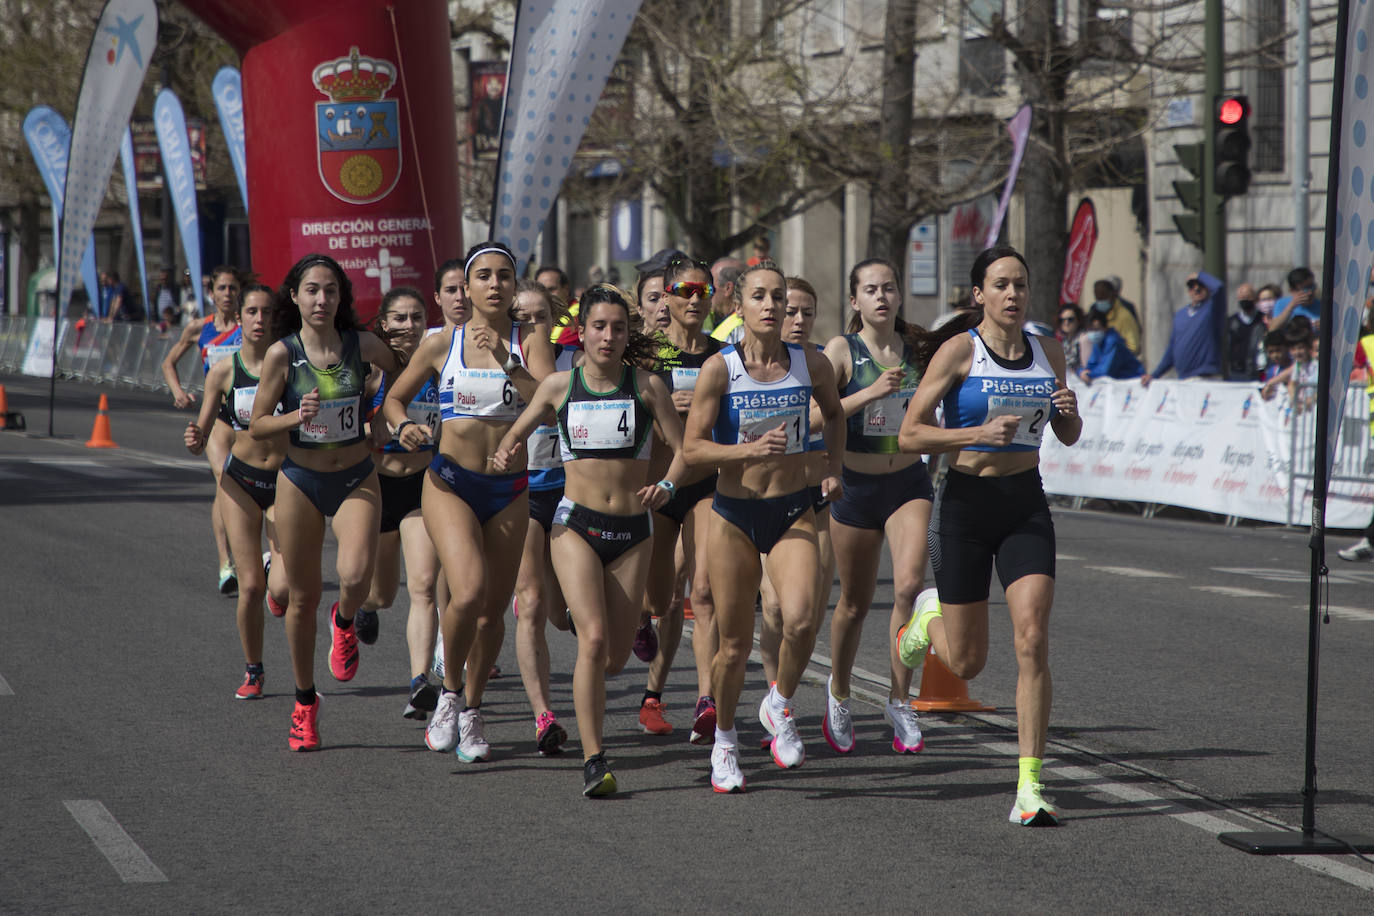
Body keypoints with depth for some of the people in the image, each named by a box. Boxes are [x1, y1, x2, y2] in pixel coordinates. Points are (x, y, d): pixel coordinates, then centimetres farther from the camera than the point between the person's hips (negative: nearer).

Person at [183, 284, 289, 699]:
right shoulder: (223, 372, -3)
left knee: (283, 591, -14)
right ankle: (253, 671, 16)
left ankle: (276, 572, 24)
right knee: (251, 586, -5)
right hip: (240, 480, 1)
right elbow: (201, 440, 2)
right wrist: (193, 440, -20)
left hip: (287, 482, -1)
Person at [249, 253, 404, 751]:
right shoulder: (282, 354, -8)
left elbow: (403, 374, 16)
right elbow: (257, 425, -4)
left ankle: (344, 622, 12)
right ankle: (305, 702, 23)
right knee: (304, 597, 5)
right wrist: (296, 416, -20)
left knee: (355, 575, -25)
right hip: (300, 481, 0)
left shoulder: (362, 345, -5)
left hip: (357, 479, 0)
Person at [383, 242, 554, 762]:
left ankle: (471, 710, 29)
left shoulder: (530, 343, 1)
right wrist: (403, 426, -8)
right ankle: (449, 691, 1)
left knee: (493, 610, 7)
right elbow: (395, 397, 13)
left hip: (510, 489, 2)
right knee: (468, 593, -23)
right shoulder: (442, 345, 1)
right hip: (451, 484, -2)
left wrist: (507, 364, -23)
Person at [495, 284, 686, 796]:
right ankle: (593, 761, -18)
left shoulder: (646, 386, 1)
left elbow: (684, 448, 1)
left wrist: (667, 486, -19)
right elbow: (518, 431, 14)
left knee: (615, 658, 6)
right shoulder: (559, 385, 2)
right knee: (593, 637, -20)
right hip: (576, 524, -2)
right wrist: (506, 454, -9)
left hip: (632, 530, 2)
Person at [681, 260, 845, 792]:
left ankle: (780, 705, 7)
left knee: (801, 621, -22)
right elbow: (692, 449, -9)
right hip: (734, 513, -1)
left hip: (793, 512, 1)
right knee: (735, 644, 5)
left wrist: (834, 469, 10)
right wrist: (751, 449, -22)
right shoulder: (719, 368, -8)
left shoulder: (811, 364, -1)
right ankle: (724, 738, 30)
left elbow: (834, 413, 21)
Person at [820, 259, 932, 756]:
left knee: (909, 585, -20)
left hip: (909, 485, 2)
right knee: (855, 603, 9)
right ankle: (838, 693, 35)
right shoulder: (841, 350, -7)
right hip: (856, 486, -2)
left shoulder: (916, 345, 3)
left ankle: (900, 700, -8)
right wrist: (869, 394, -25)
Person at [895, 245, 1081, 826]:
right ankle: (931, 616, 42)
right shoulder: (959, 350, -7)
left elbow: (1068, 437, 18)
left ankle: (1030, 787, -11)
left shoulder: (1047, 352, 6)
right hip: (966, 501, -3)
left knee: (1033, 640, -14)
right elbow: (910, 435, -10)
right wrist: (981, 433, -22)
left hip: (1026, 505, 3)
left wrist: (1068, 412, -5)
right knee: (966, 663, 5)